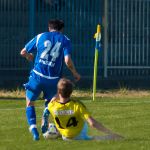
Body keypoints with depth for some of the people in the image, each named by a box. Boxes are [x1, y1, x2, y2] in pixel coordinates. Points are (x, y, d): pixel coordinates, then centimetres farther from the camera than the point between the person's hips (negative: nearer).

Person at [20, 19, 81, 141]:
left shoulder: (40, 37, 8)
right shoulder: (65, 40, 3)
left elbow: (23, 52, 13)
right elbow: (67, 60, -10)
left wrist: (29, 56, 36)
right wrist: (75, 73, 6)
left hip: (37, 76, -1)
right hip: (53, 79, 1)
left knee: (30, 102, 13)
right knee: (49, 101, 27)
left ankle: (33, 126, -9)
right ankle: (44, 125, 14)